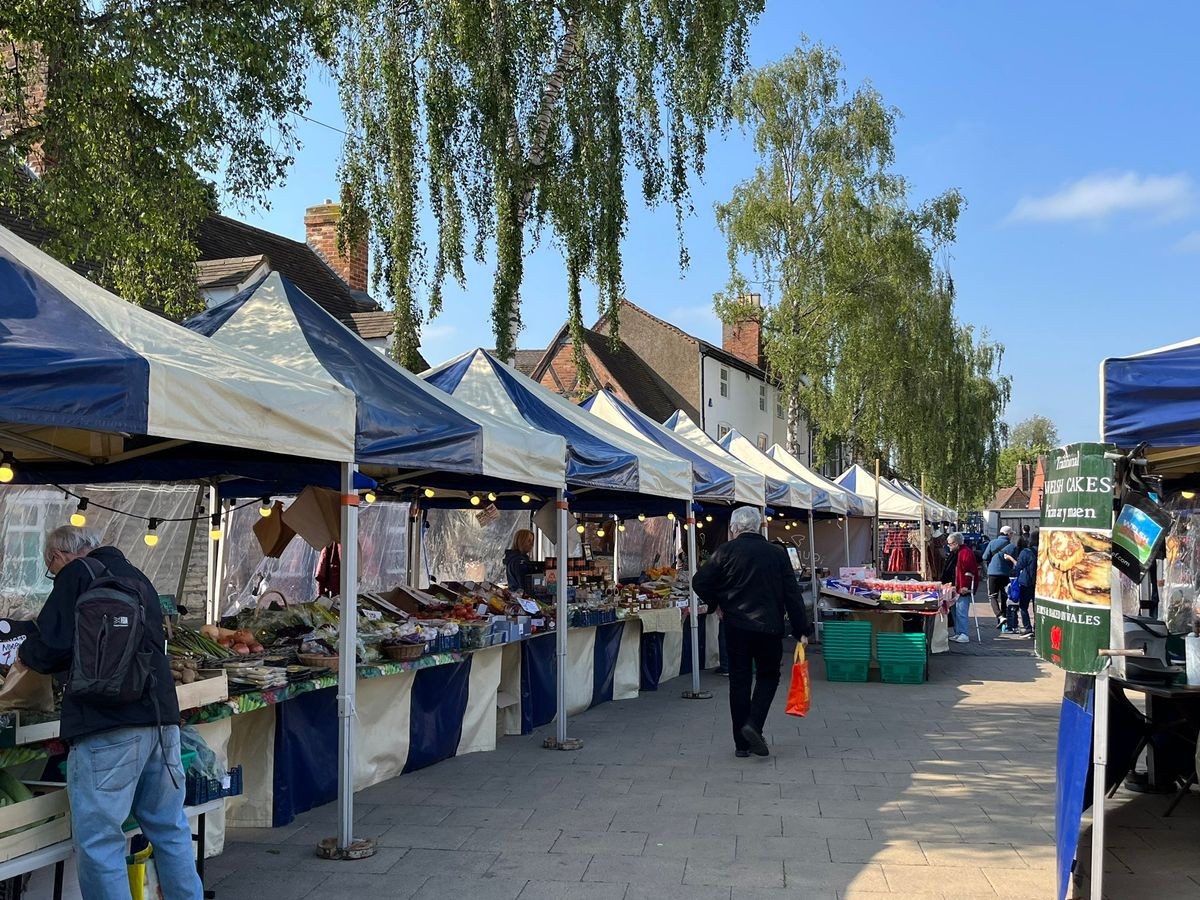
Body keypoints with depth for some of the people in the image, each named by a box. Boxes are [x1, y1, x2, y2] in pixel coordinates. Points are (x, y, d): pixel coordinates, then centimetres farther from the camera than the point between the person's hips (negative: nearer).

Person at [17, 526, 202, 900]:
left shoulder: (77, 574, -1)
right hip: (161, 716, 8)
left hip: (107, 726, -8)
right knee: (170, 828, 16)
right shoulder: (137, 578, 22)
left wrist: (24, 654, 14)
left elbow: (52, 647, -8)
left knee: (98, 840, -1)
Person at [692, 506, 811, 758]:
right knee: (768, 676, 15)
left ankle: (741, 743, 11)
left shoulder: (725, 551, -3)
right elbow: (792, 593, 0)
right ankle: (754, 724, -7)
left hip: (735, 625, 1)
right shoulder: (777, 553, 0)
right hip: (769, 626, 0)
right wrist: (801, 630, 4)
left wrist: (716, 604, 12)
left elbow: (700, 582, -6)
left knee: (739, 680, 9)